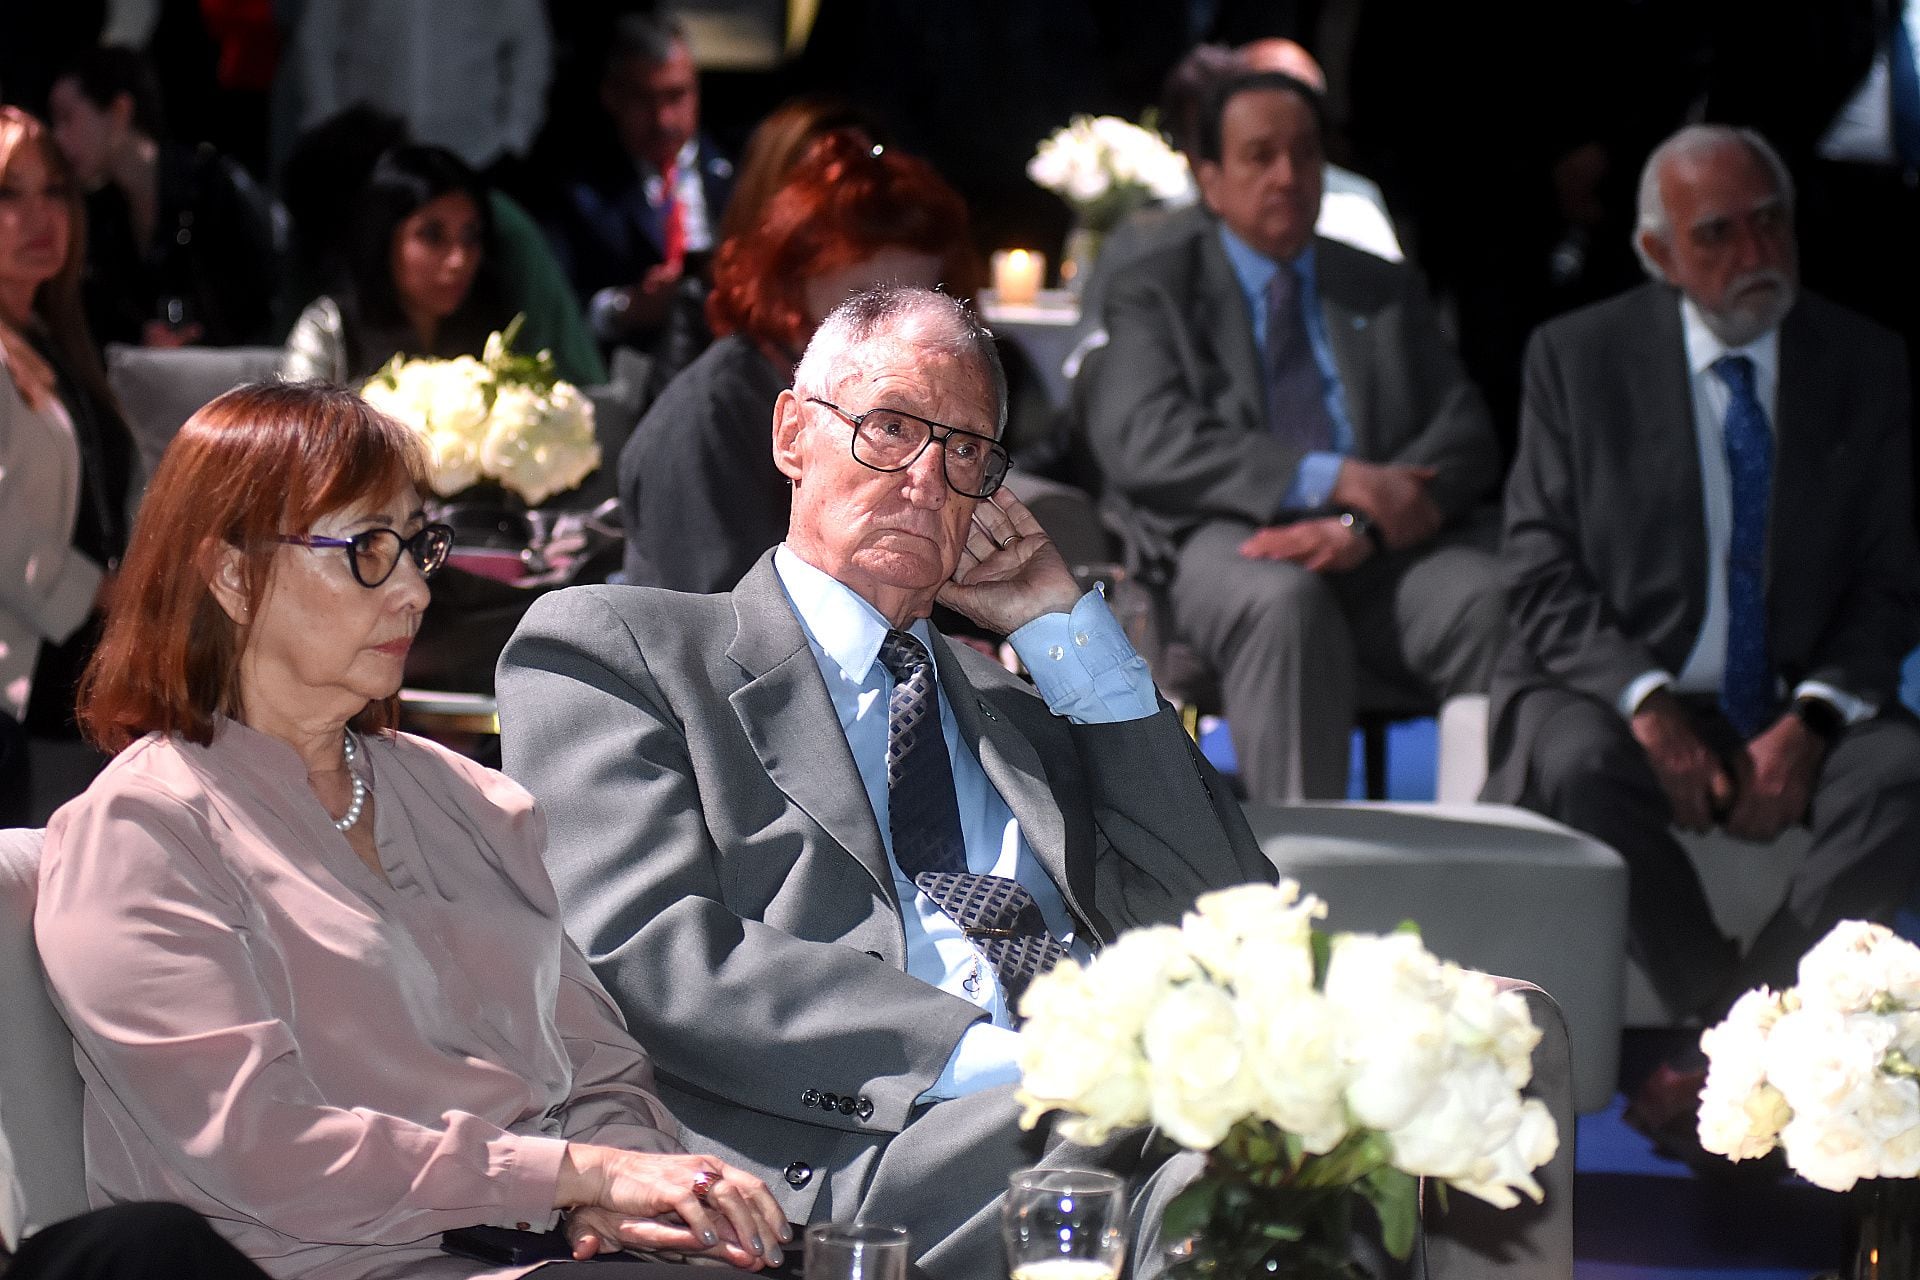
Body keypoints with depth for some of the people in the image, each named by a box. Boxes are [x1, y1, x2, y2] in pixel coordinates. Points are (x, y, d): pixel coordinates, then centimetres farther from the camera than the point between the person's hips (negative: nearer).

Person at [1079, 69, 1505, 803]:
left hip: (1387, 547, 3)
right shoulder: (1154, 294, 15)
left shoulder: (1385, 293, 25)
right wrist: (1330, 479, -15)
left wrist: (1363, 526, -11)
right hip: (1232, 536, -2)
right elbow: (1144, 442, -3)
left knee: (1497, 598, -31)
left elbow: (1466, 437, 11)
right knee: (1286, 603, -39)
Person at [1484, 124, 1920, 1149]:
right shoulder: (1579, 356, 4)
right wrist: (1646, 703, -19)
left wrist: (1810, 723, -14)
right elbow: (1541, 576, -1)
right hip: (1613, 690, -1)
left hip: (1796, 708, 1)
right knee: (1582, 768, -36)